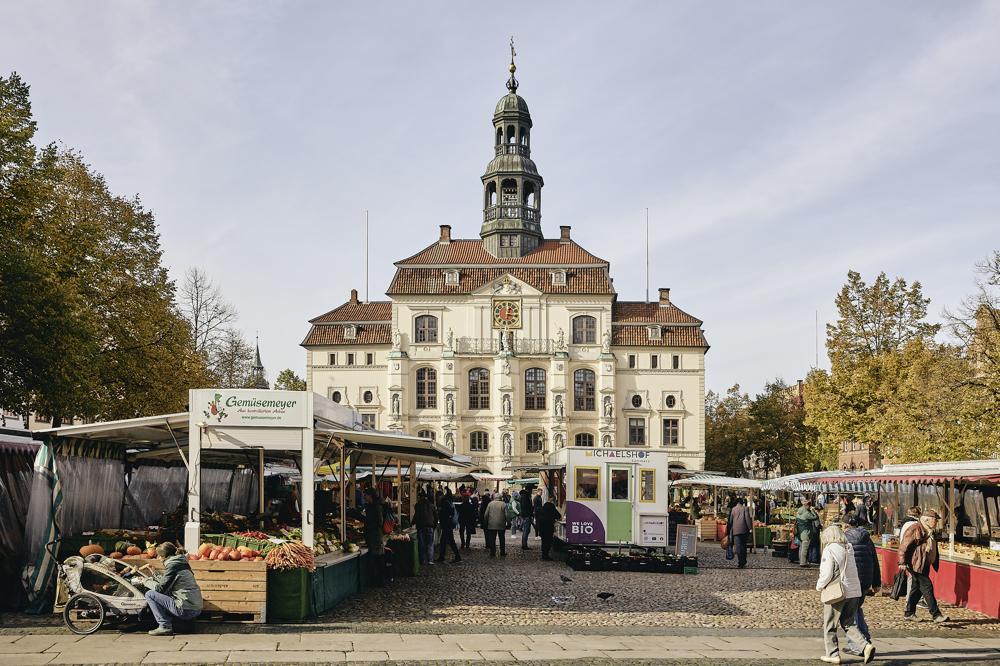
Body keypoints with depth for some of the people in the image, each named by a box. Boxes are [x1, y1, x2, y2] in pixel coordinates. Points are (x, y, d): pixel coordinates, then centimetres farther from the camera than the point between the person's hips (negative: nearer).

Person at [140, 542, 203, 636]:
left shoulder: (172, 565, -10)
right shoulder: (181, 564, 16)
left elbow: (160, 588, -10)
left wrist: (146, 582, 6)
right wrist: (150, 578, 30)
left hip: (186, 610, -9)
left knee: (150, 594, -4)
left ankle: (165, 626, -6)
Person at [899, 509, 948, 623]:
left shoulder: (929, 532, 15)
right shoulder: (915, 530, -15)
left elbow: (933, 550, 25)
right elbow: (904, 546, -18)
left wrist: (935, 564, 23)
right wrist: (902, 562, -20)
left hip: (924, 565, 10)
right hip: (916, 565, -10)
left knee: (917, 588, 13)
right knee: (927, 588, -10)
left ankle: (909, 613, 21)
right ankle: (936, 614, -9)